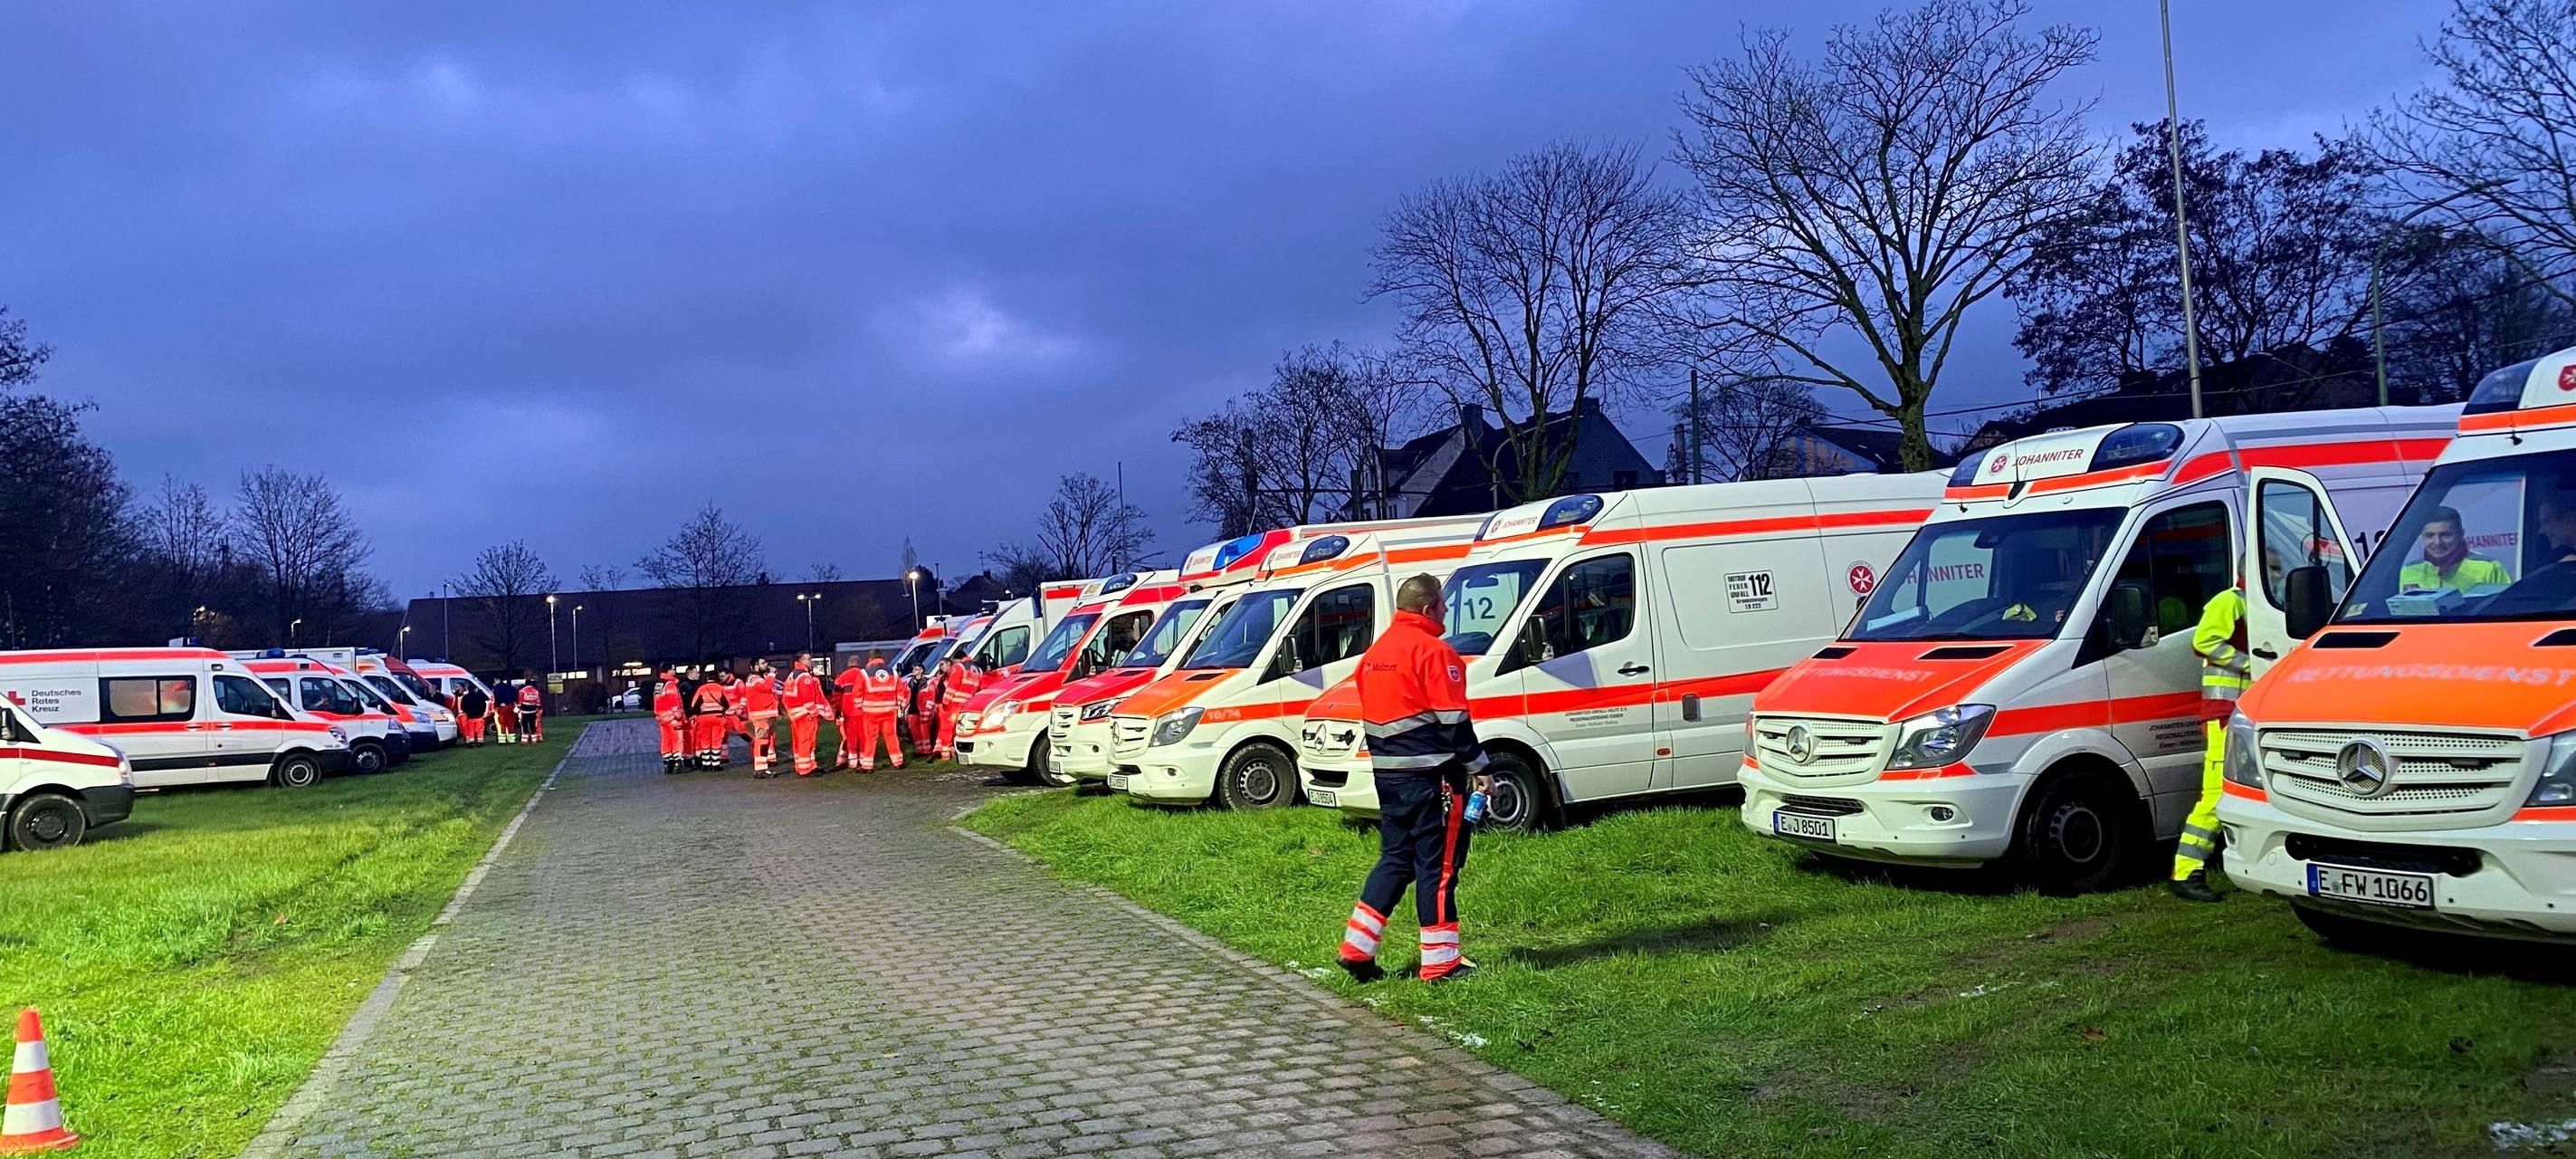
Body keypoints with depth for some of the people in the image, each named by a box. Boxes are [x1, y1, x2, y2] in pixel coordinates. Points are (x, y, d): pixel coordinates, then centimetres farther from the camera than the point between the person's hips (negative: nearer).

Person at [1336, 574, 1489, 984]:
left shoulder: (1374, 653, 13)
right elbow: (1453, 722, -15)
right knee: (1438, 865, 0)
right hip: (1431, 775, -8)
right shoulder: (1434, 652, -14)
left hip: (1387, 773, 8)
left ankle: (1357, 947, 13)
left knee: (1395, 859, 16)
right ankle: (1440, 962, 5)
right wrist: (1478, 768, -7)